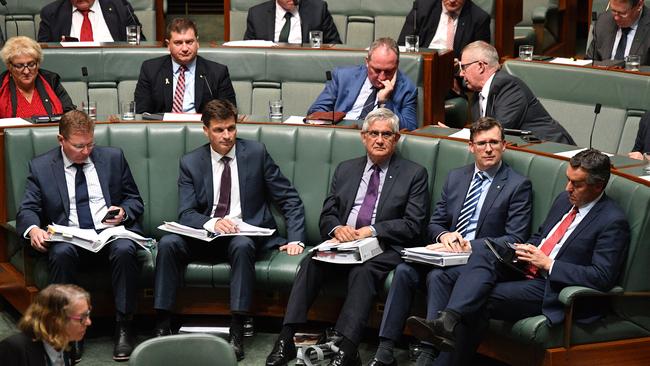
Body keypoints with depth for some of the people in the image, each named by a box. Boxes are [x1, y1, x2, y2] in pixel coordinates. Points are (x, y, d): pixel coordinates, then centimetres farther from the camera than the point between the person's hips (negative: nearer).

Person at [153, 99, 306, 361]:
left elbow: (290, 200, 3)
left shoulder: (256, 153, 2)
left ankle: (237, 332, -35)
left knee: (242, 245, -36)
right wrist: (212, 223, -25)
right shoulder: (190, 163, 6)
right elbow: (186, 214, -3)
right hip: (204, 233, 2)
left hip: (245, 232, -2)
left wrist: (295, 239, -10)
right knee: (168, 243, -25)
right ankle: (162, 326, -22)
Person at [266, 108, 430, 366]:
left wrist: (372, 231, -14)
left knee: (363, 271, -35)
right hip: (342, 241, 4)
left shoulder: (414, 174, 7)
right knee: (311, 262, -26)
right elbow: (327, 215, 16)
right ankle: (286, 340, -30)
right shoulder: (346, 170, 20)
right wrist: (337, 228, -8)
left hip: (384, 248, -3)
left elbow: (413, 225, -2)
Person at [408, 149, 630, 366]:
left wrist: (548, 264, -19)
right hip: (527, 268, 7)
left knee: (482, 301, -23)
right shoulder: (565, 200, 14)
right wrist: (526, 250, 2)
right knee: (481, 258, -21)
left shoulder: (613, 222, -12)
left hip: (552, 288, -7)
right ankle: (448, 321, -40)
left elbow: (602, 277, -19)